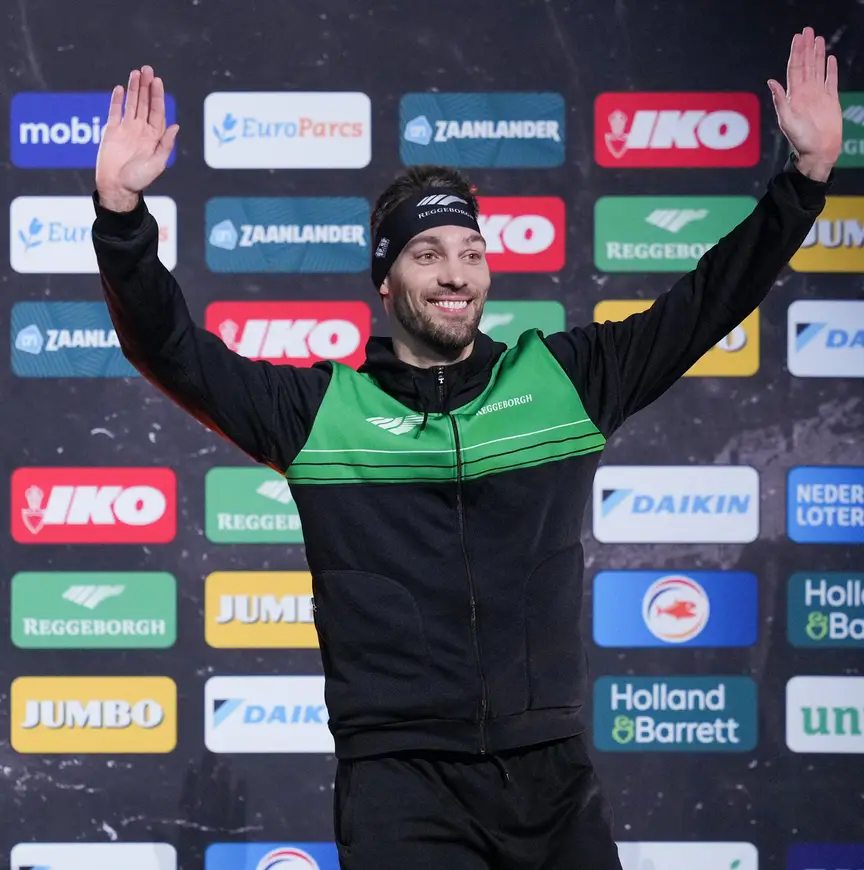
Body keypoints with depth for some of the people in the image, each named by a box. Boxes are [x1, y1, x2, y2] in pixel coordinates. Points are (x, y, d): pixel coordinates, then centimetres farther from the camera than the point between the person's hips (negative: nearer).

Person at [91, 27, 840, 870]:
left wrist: (807, 173, 6)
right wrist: (122, 215, -13)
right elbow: (171, 348, 1)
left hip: (553, 772, 2)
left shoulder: (564, 380, 10)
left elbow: (707, 300, 12)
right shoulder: (320, 407, 5)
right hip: (400, 779, -2)